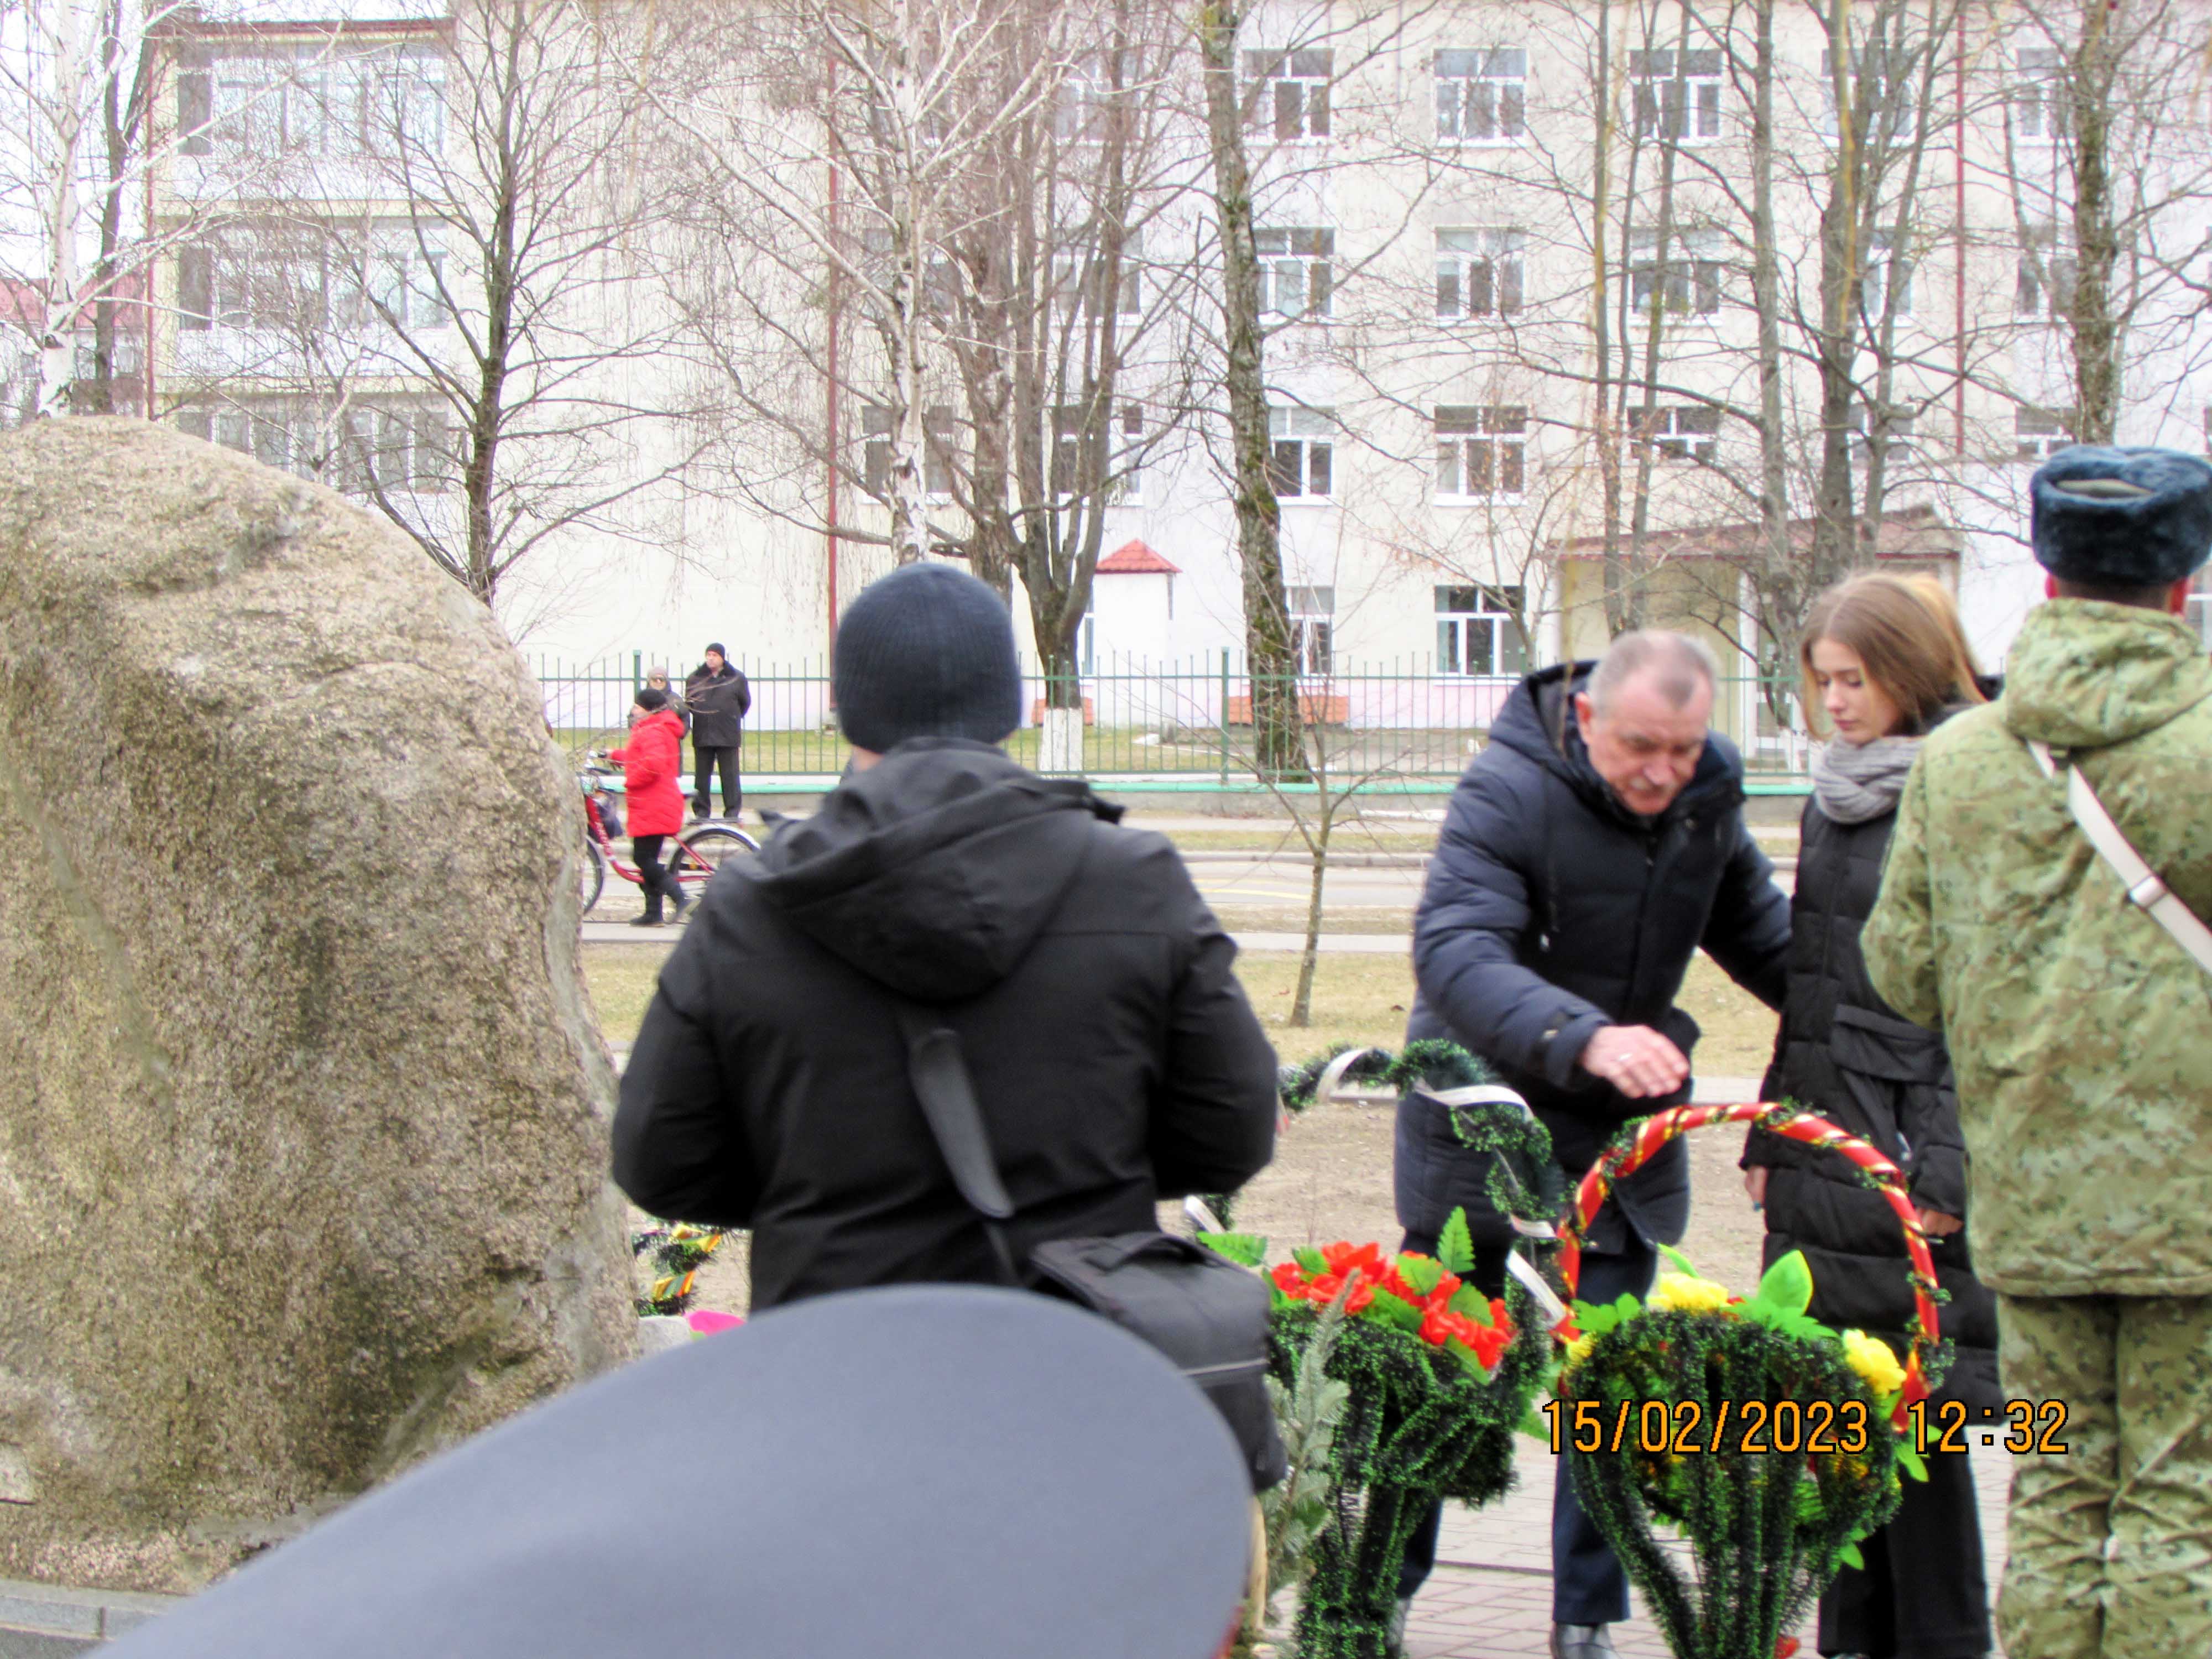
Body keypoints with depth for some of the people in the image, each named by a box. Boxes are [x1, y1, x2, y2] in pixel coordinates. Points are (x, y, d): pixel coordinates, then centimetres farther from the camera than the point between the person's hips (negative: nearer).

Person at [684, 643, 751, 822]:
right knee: (701, 776, 5)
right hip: (702, 737, 2)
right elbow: (688, 703, 15)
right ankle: (701, 812, 12)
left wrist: (732, 719, 10)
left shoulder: (736, 678, 2)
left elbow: (745, 703, 12)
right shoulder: (695, 678, 6)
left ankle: (732, 812, 4)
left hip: (728, 738, -2)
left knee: (730, 775, -1)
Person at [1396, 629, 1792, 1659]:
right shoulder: (1508, 791, -21)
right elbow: (1454, 950, -35)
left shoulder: (1707, 797, 0)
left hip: (1624, 1130, 4)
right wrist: (1584, 1037, -48)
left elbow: (1759, 934, 18)